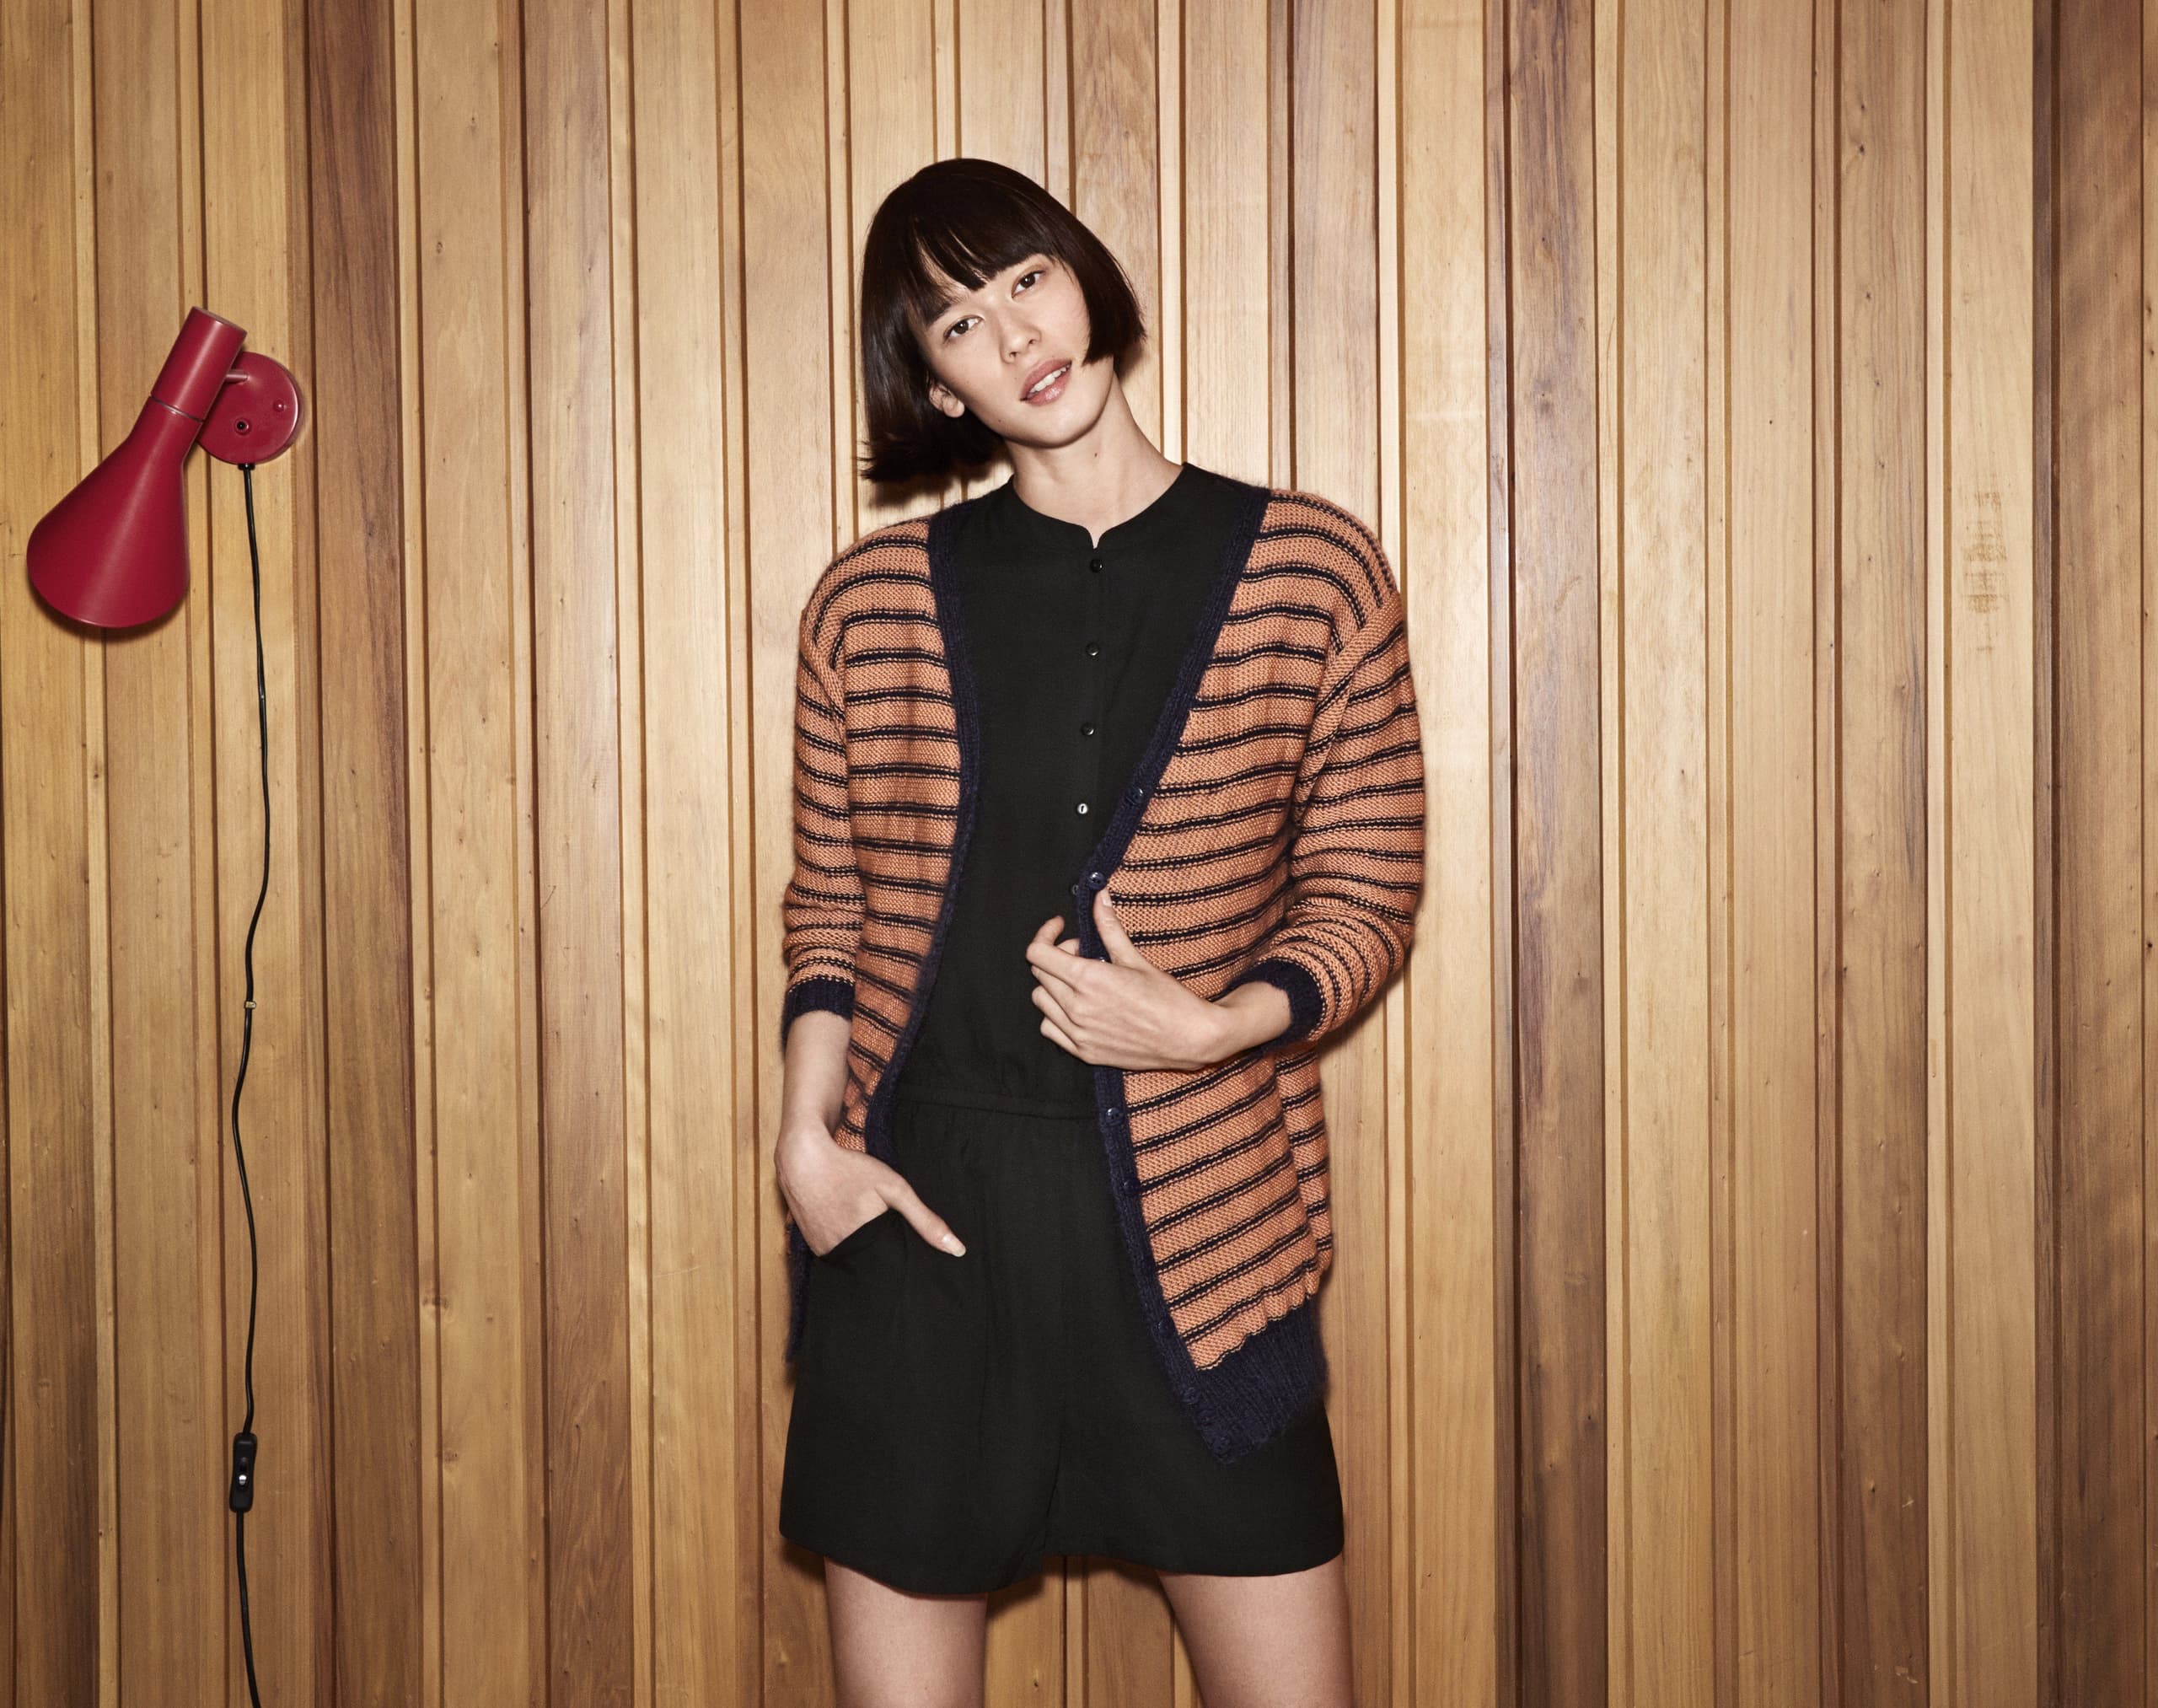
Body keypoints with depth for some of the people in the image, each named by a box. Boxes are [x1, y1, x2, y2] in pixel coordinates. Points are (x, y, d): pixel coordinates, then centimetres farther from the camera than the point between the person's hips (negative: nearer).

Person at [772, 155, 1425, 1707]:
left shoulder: (1311, 571, 1)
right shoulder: (873, 600, 5)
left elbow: (1367, 893, 3)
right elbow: (828, 906, 10)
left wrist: (1207, 1026, -14)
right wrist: (808, 1139, -5)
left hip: (1191, 1207, -1)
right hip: (917, 1211, 1)